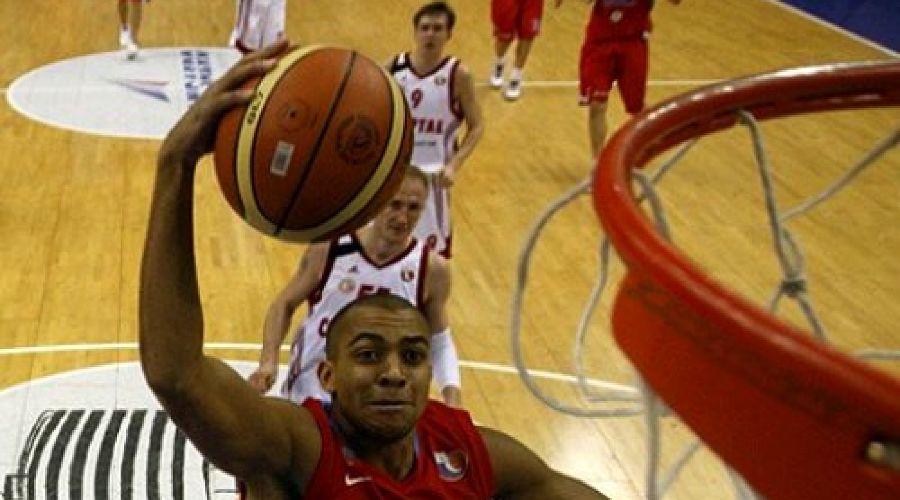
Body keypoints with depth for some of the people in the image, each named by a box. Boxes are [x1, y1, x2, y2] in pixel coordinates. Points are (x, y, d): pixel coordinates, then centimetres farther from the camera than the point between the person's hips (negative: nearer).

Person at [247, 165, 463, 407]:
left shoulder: (432, 269, -10)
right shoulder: (328, 250, -11)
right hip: (307, 398, 0)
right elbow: (284, 305, 3)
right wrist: (269, 361, -11)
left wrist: (452, 397, -10)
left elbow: (439, 341, 4)